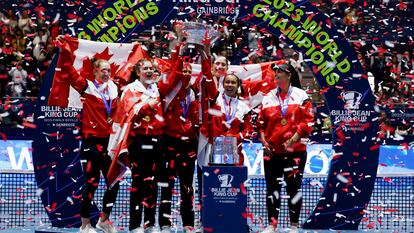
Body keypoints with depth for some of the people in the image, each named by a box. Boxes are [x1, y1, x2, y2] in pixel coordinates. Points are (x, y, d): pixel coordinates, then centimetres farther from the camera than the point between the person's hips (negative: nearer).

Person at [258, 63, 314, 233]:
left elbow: (308, 120, -6)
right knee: (272, 188, 5)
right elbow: (261, 122, 12)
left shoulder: (300, 96, -1)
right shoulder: (269, 97, 9)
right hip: (272, 150, 3)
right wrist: (263, 139, 0)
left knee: (293, 187, 3)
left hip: (295, 150, -3)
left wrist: (294, 138, -15)